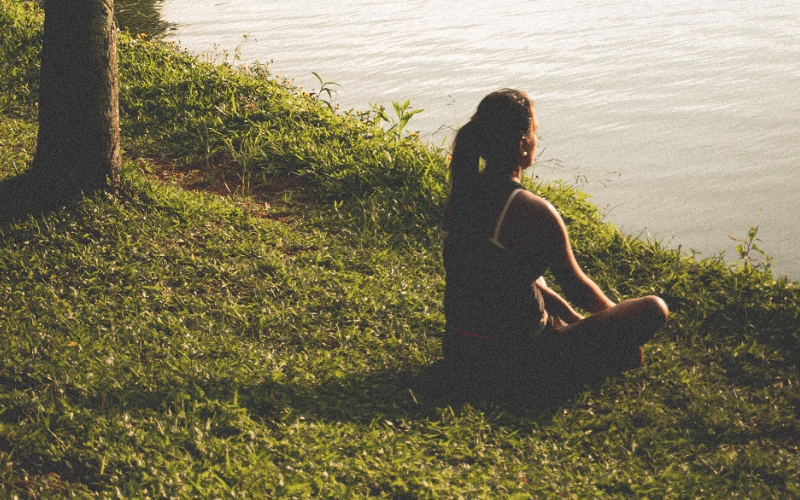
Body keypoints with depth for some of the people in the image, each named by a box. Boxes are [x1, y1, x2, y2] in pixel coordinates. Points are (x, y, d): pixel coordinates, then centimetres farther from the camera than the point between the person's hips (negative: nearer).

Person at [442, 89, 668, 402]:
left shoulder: (460, 196, 2)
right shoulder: (532, 212, -21)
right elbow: (575, 287, -6)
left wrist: (573, 319, 18)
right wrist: (615, 314, 16)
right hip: (513, 366, -7)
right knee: (654, 309, 0)